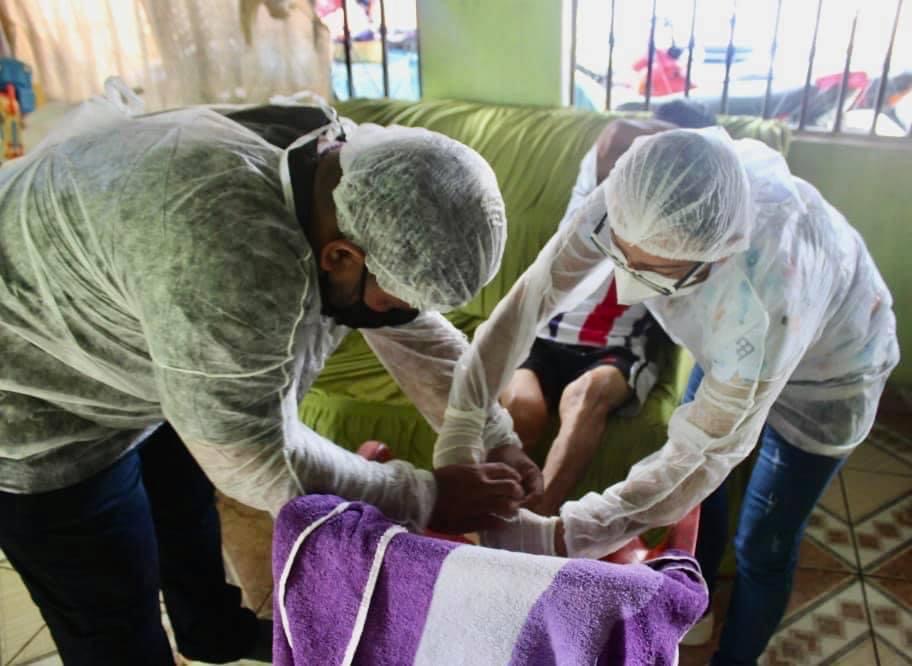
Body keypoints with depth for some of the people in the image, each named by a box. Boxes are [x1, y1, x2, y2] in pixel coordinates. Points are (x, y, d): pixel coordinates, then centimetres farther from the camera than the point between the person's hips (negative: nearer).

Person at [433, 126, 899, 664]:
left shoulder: (768, 293, -46)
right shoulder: (630, 201, -34)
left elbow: (704, 454, -38)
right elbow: (528, 301, -30)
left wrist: (554, 538, -39)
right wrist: (459, 432, -36)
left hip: (828, 367, -4)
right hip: (732, 346, 5)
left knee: (763, 546, 9)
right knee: (700, 492, 18)